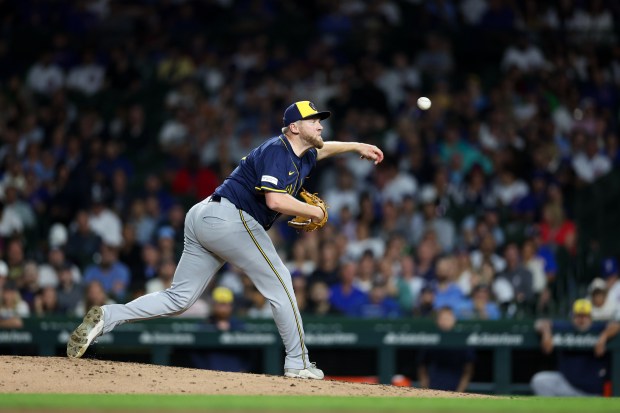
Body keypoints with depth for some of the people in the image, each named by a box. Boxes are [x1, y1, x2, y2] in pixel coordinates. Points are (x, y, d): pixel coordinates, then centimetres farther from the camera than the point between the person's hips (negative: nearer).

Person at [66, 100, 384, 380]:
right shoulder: (277, 150, -10)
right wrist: (314, 212, -11)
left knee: (178, 300, 5)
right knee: (278, 282, -1)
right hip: (230, 217, -10)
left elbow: (320, 149, 46)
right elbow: (275, 201, -24)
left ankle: (107, 317, -7)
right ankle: (297, 363, 3)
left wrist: (356, 146, 43)